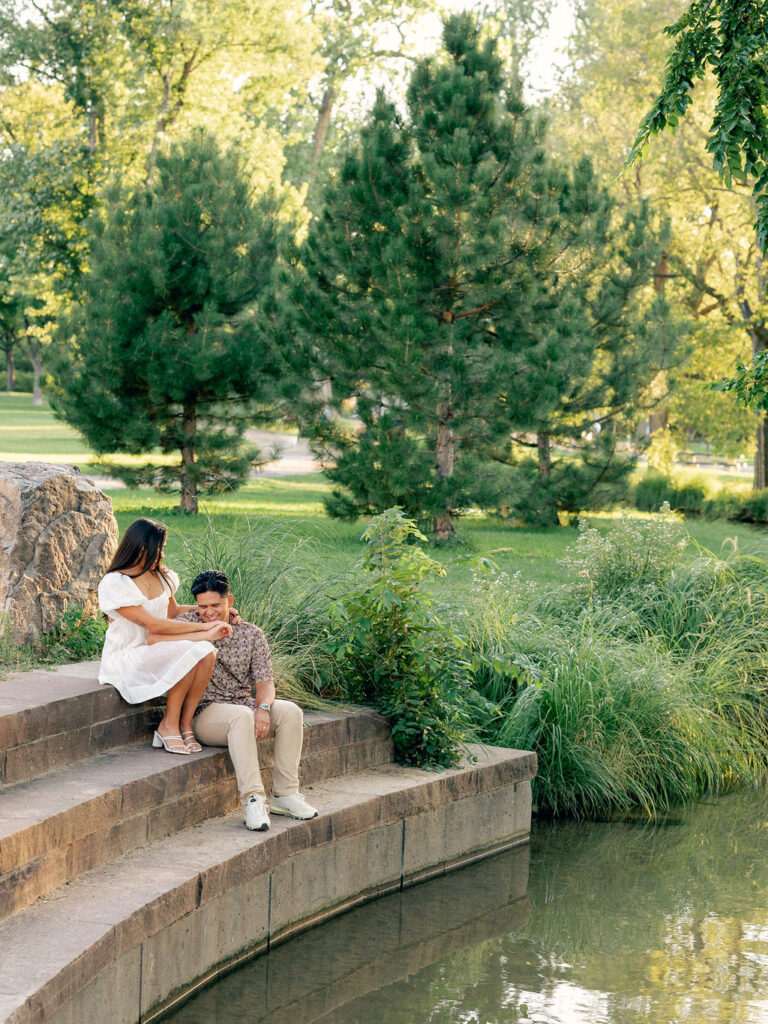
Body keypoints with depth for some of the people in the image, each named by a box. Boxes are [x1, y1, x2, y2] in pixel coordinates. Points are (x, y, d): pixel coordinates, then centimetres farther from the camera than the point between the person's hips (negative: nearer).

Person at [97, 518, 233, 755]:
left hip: (156, 651, 7)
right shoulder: (114, 583, -15)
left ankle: (184, 725, -17)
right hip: (126, 659, -7)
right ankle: (168, 725, -15)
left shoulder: (161, 576, 10)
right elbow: (153, 624, -19)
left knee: (206, 651, -23)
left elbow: (172, 612, 26)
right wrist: (202, 627, -19)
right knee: (187, 653, -31)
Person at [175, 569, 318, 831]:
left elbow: (264, 681, 1)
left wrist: (263, 708, -22)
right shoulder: (191, 622, 3)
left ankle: (285, 794, -18)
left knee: (290, 711, -24)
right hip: (207, 712, -4)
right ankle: (253, 800, -39)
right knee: (241, 716, -37)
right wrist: (207, 629, -16)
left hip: (246, 704, 4)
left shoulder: (252, 634, 8)